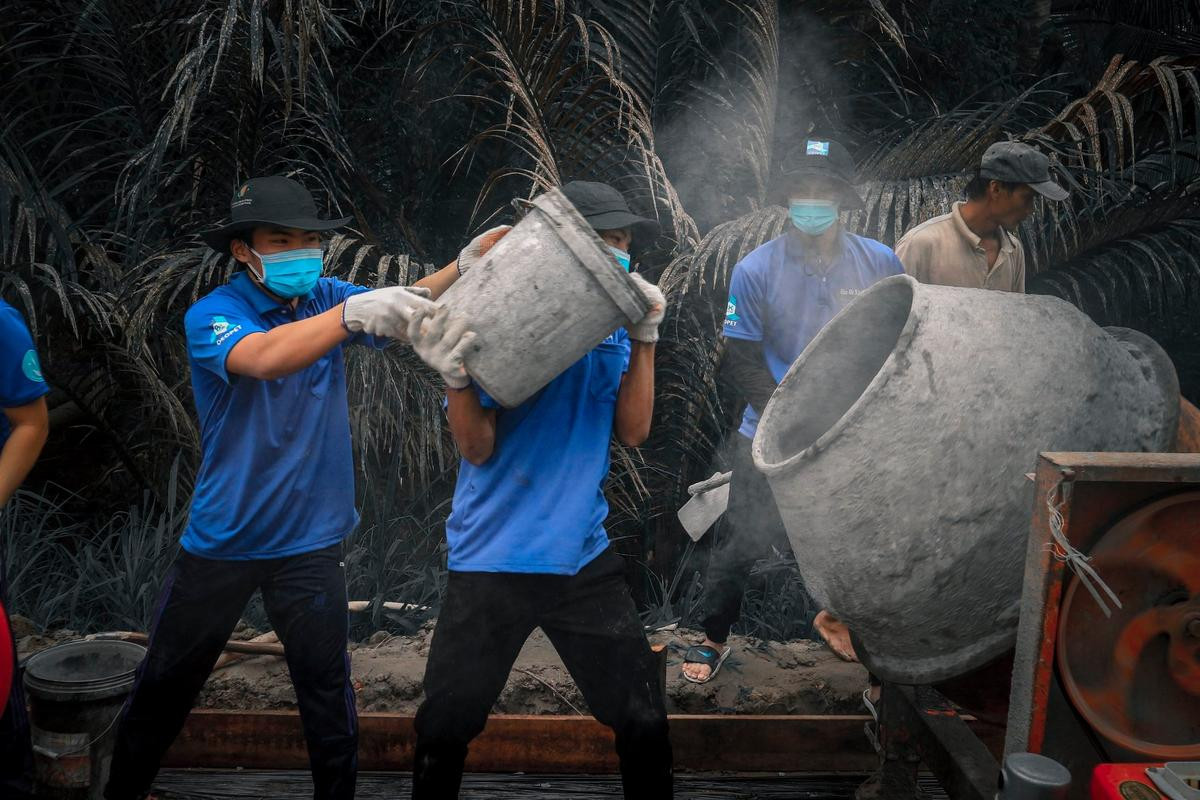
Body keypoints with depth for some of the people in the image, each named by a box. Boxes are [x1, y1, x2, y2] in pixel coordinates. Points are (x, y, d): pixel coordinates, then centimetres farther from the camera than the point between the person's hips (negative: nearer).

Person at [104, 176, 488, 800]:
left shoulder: (327, 298, -1)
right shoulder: (211, 315, -12)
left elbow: (409, 304, -17)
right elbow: (263, 357, -34)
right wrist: (354, 314, -49)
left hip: (309, 539, 1)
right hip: (221, 539, -1)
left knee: (327, 692, 3)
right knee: (165, 684, 15)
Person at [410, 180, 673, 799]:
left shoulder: (610, 326, 5)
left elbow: (632, 430, -3)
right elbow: (476, 447, -9)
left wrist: (645, 337, -9)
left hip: (583, 557, 3)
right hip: (492, 559, -3)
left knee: (645, 725, 6)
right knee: (444, 731, 7)